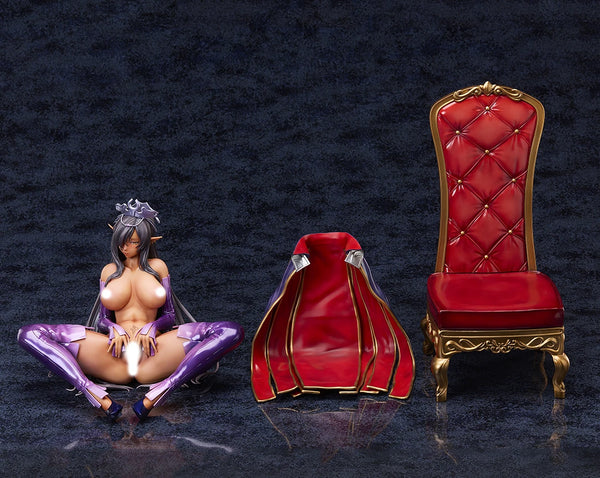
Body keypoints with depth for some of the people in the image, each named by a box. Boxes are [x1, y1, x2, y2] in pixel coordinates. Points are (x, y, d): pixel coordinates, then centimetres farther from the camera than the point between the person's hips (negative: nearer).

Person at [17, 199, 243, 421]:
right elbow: (103, 318, 19)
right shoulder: (110, 270, 20)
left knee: (232, 332, -26)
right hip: (115, 353, 1)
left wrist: (151, 328, -7)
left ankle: (155, 395, -44)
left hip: (152, 353, -1)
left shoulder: (157, 267, 17)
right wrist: (114, 329, -5)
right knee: (29, 334, -20)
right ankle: (99, 398, -41)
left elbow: (170, 315, 15)